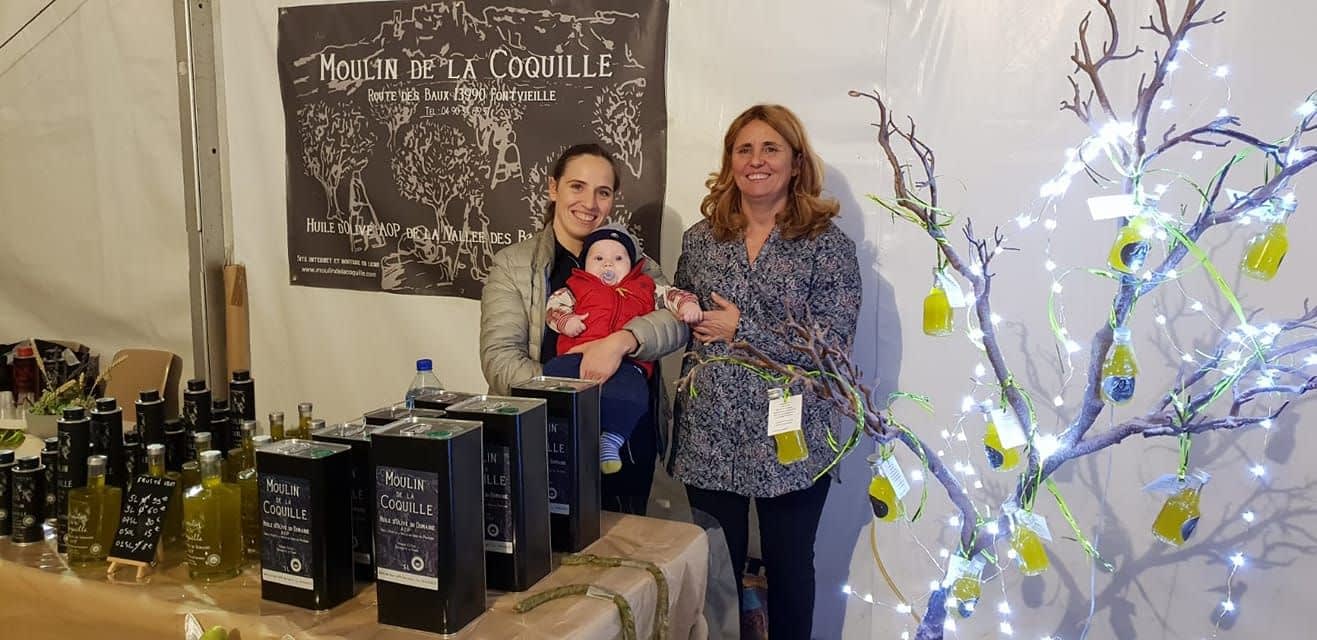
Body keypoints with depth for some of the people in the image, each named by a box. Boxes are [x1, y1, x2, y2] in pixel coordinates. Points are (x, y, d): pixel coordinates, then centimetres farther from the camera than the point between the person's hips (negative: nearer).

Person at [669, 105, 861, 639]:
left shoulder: (828, 245, -5)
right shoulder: (700, 238, 6)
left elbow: (832, 346, -13)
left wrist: (743, 328, -13)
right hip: (709, 439, 3)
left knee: (789, 569, 14)